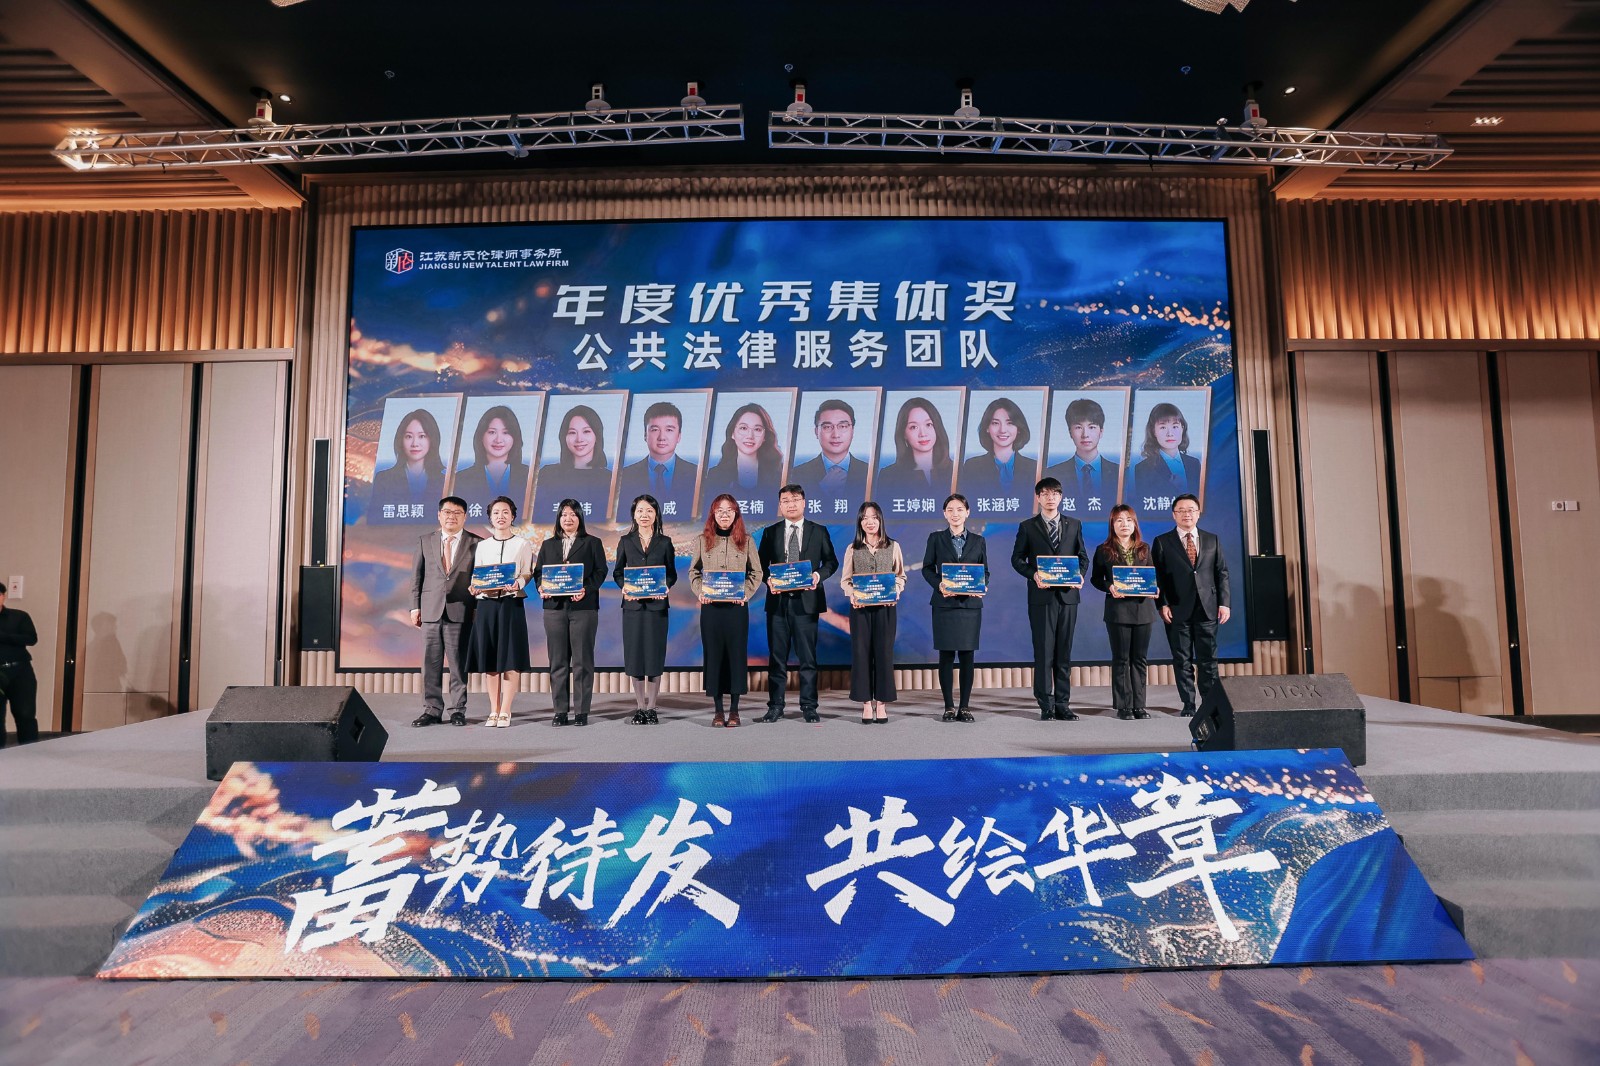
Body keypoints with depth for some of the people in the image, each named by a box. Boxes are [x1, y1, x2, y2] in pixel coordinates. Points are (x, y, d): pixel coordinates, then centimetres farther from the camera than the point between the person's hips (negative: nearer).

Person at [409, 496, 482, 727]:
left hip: (460, 612, -2)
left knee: (459, 663, 2)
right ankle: (432, 710, 12)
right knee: (431, 663, 4)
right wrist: (415, 606, 5)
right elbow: (416, 576, 12)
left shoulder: (476, 543, 5)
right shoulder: (425, 541, 13)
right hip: (431, 611, 2)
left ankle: (458, 710, 10)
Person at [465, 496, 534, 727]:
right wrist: (478, 588, -8)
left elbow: (527, 575, 1)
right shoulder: (482, 546, 14)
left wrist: (516, 584, -20)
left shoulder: (522, 544, 6)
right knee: (488, 659, 3)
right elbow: (475, 578, 14)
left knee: (510, 659, -4)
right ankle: (494, 711, 11)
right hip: (486, 605, 3)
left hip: (511, 604, -3)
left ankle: (505, 711, 1)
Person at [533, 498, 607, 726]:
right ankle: (560, 710, 12)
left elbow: (600, 572, -1)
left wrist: (586, 590, -17)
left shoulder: (592, 543, 7)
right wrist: (541, 588, -8)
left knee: (582, 660, -1)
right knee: (558, 661, 5)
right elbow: (538, 572, 13)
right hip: (554, 607, 3)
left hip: (583, 607, -3)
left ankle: (582, 711, 5)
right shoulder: (548, 545, 17)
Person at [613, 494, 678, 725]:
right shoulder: (626, 541, 8)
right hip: (633, 605, 1)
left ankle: (651, 707, 9)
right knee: (635, 654, 3)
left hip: (657, 605, -1)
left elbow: (672, 574, 7)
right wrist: (624, 587, -12)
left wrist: (664, 587, -14)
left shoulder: (664, 542, 7)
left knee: (655, 654, 0)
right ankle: (639, 707, 13)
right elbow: (617, 572, 8)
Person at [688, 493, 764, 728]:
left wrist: (746, 592, -10)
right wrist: (700, 591, -8)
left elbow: (756, 573, 5)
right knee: (713, 654, 3)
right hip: (711, 606, 1)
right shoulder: (702, 540, 7)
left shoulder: (746, 541, 5)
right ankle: (718, 710, 12)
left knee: (737, 653, 2)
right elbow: (693, 572, 9)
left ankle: (734, 710, 11)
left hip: (737, 606, 0)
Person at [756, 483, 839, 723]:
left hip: (806, 601, -1)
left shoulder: (819, 532, 7)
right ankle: (775, 706, 13)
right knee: (777, 656, 5)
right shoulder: (770, 532, 10)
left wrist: (819, 574, -12)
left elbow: (831, 561, 6)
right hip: (778, 601, 1)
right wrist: (768, 579, -11)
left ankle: (808, 706, 11)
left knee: (807, 656, 3)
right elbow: (761, 564, 9)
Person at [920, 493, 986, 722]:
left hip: (970, 604, 1)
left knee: (967, 655, 2)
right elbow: (927, 568, 4)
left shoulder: (978, 541, 10)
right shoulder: (936, 538, 5)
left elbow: (985, 571, 10)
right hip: (944, 604, -1)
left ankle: (965, 707, 10)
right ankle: (949, 707, 9)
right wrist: (939, 584, -14)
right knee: (946, 655, 0)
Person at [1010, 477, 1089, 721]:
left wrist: (1079, 574, -7)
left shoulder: (1074, 525, 13)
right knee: (1044, 652, -2)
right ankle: (1046, 705, 4)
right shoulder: (1028, 527, 5)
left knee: (1064, 653, 6)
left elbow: (1083, 556, 13)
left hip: (1067, 595, 3)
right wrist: (1033, 574, -14)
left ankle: (1062, 705, 13)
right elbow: (1017, 559, 3)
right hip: (1041, 596, -2)